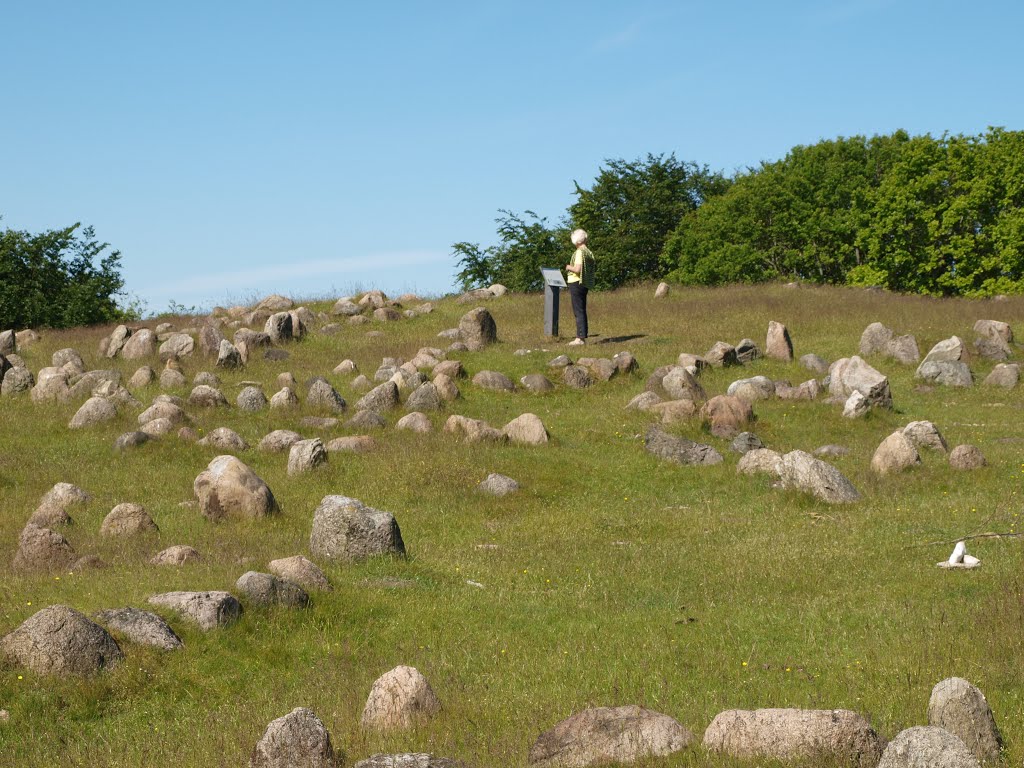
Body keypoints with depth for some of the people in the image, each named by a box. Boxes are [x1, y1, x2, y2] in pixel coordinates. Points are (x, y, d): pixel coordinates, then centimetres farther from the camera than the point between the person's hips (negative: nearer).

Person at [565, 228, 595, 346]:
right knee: (582, 311, 13)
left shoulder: (580, 252, -14)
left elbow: (578, 269, -23)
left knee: (578, 311, -9)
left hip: (576, 283, -9)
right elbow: (592, 269, 17)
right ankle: (583, 336, 15)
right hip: (585, 285, 9)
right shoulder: (589, 253, 12)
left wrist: (569, 267, -4)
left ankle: (580, 338, -11)